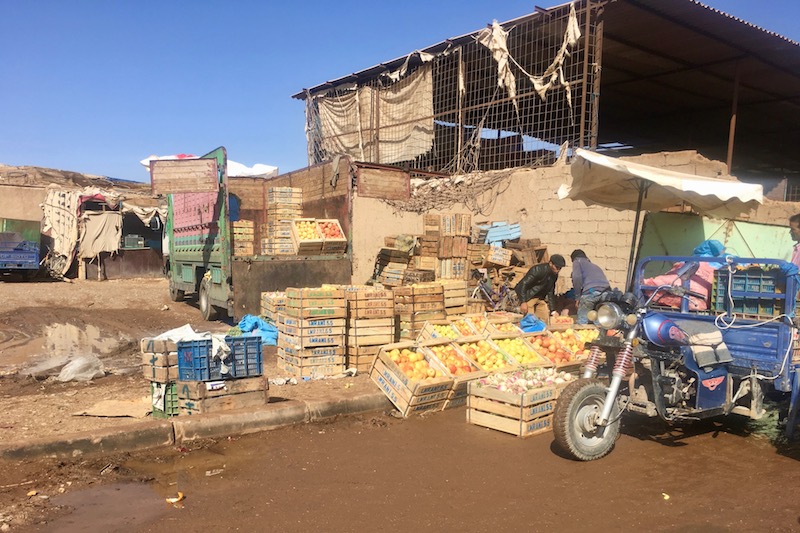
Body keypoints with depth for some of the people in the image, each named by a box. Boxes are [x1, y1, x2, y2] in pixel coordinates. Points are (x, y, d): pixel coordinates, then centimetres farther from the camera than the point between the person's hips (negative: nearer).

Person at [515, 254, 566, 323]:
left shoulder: (554, 275, 0)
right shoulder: (538, 270, -23)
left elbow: (550, 292, 10)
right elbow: (523, 284, -25)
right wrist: (523, 302, -29)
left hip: (540, 298, 8)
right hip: (528, 296, -8)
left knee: (545, 319, 3)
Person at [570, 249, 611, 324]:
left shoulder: (577, 261, 20)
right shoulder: (594, 266, 39)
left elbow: (577, 277, 2)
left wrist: (578, 297, 4)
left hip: (591, 291, -6)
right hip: (606, 292, 6)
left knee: (582, 322, -3)